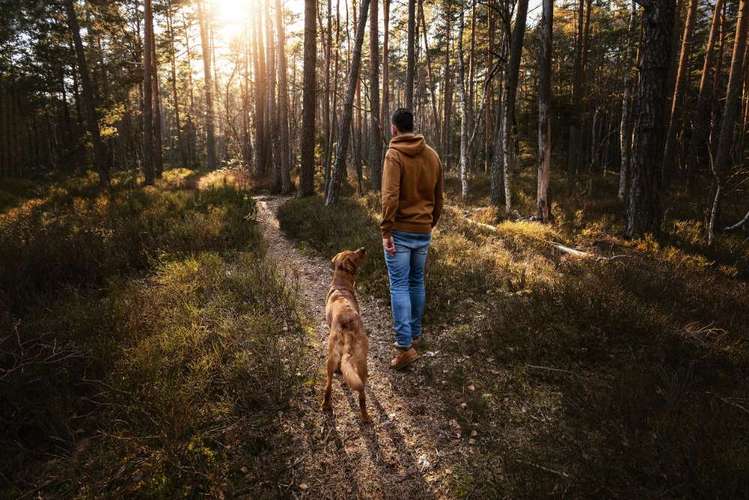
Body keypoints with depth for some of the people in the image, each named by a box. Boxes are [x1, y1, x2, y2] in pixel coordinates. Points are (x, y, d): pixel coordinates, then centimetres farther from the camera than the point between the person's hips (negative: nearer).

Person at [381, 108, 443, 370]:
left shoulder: (394, 154, -9)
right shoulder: (432, 155, 10)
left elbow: (390, 196, -20)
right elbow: (438, 197, 14)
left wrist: (386, 231, -17)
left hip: (400, 231, -6)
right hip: (423, 232, 6)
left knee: (399, 286, -3)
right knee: (417, 283, 17)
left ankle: (405, 346, -4)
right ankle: (415, 334, 28)